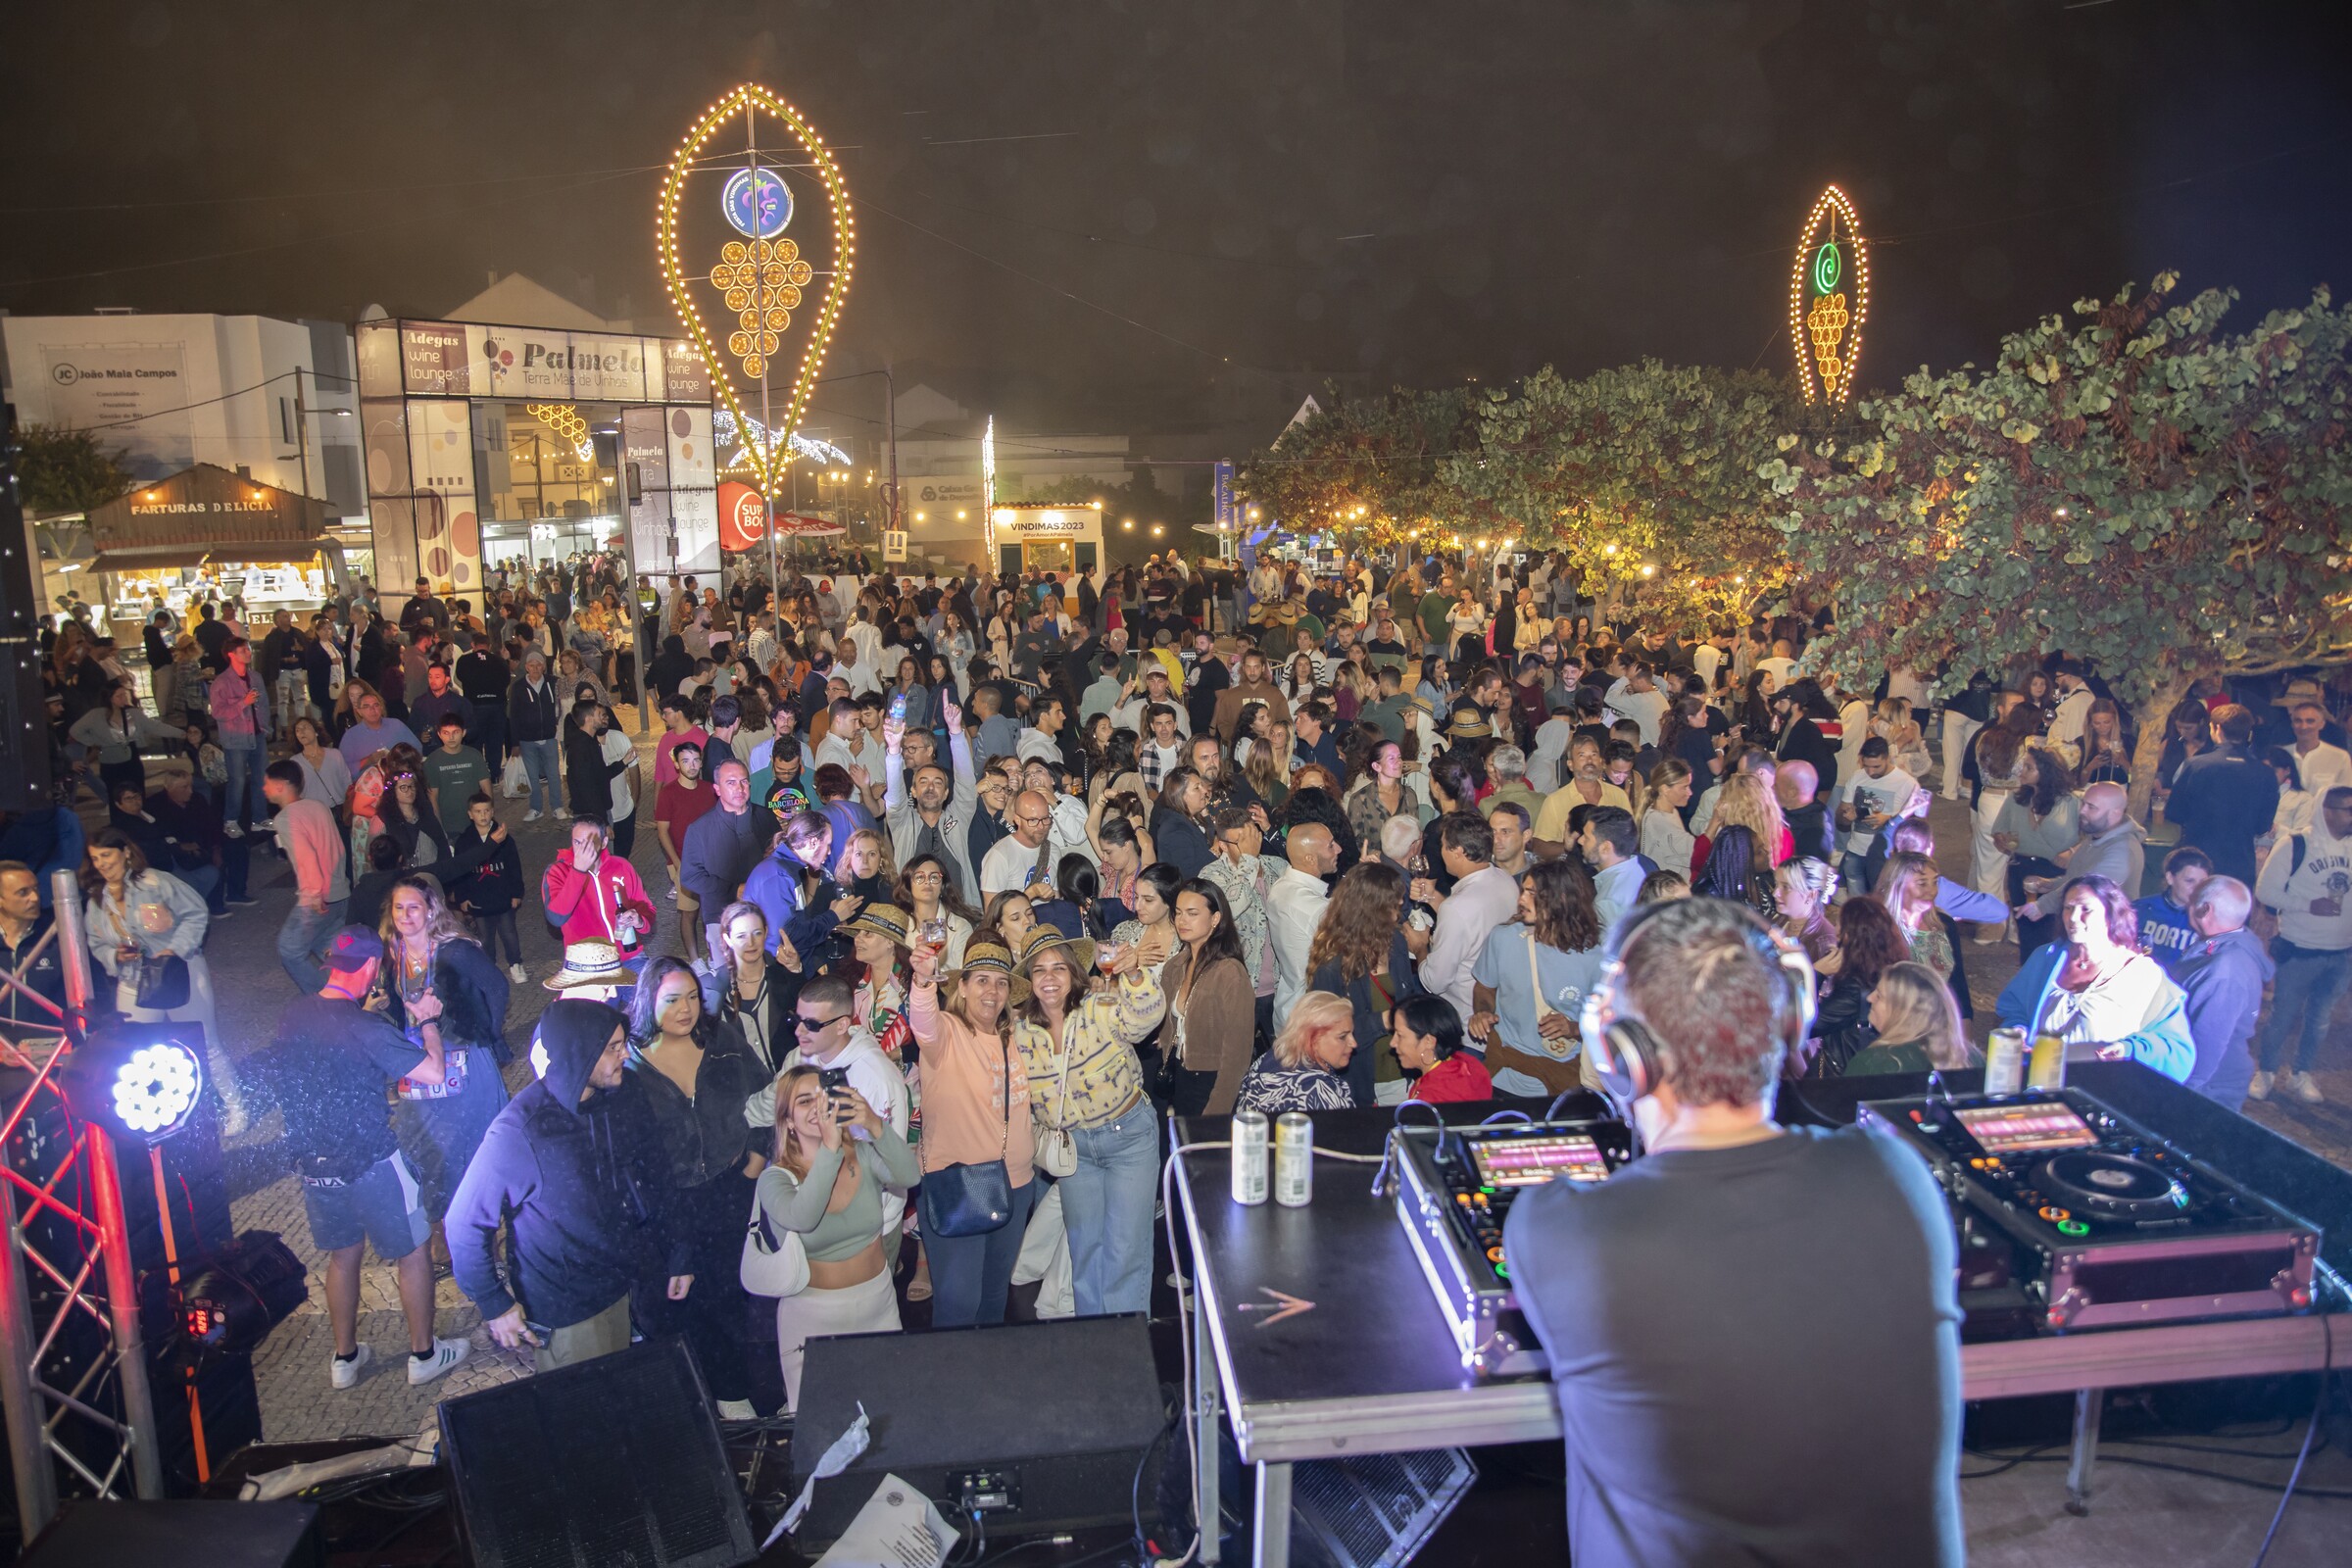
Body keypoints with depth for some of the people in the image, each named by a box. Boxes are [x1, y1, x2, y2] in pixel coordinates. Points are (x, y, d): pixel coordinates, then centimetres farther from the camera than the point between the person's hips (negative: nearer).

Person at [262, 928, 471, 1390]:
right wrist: (428, 1022, -8)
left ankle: (344, 1358, 35)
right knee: (413, 1253, 13)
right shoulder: (366, 1028, -24)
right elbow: (434, 1072, -23)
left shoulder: (292, 1015, -3)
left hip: (313, 1163, 7)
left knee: (342, 1256, 24)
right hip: (372, 1162, -6)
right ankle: (423, 1354, 24)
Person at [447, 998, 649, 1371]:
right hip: (561, 1310, -6)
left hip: (621, 1289, 6)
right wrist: (495, 1306, -12)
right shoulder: (520, 1132, -28)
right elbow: (465, 1225, -18)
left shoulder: (622, 1095, -9)